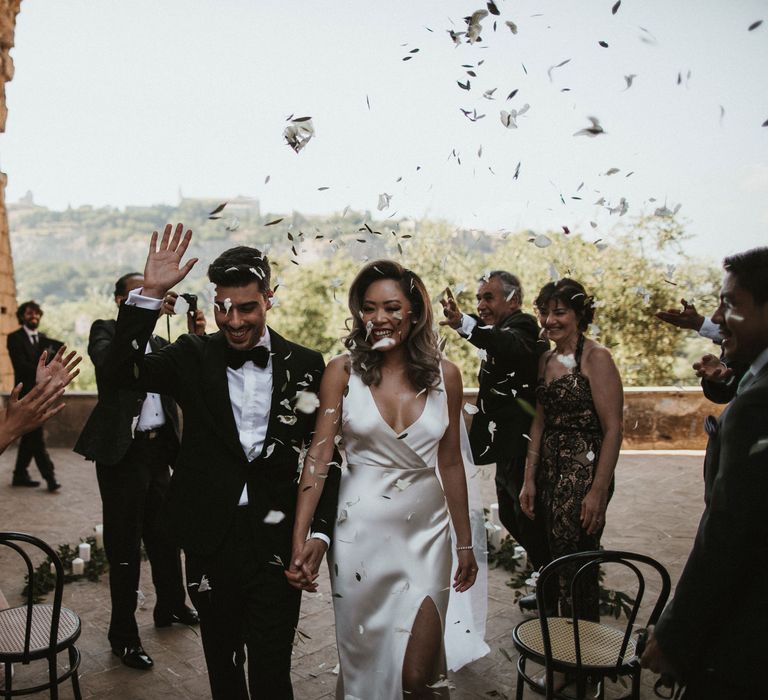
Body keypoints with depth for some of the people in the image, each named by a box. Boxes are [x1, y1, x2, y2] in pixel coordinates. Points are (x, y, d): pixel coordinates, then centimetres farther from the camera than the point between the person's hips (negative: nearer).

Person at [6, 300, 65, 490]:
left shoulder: (43, 338, 16)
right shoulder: (15, 338, -3)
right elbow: (21, 365, -15)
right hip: (26, 393, -6)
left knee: (30, 436, 12)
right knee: (37, 437, -7)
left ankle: (20, 475, 23)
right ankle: (49, 476, -5)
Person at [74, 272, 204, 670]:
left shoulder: (158, 342, 14)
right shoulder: (106, 331, -2)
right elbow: (108, 360, -25)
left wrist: (197, 336, -11)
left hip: (158, 449, 6)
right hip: (122, 452, -6)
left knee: (164, 535, 18)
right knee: (125, 545, 3)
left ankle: (171, 607, 36)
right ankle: (123, 635, 16)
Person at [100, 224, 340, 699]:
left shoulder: (305, 365, -3)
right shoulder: (194, 357, 0)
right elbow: (120, 371, -13)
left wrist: (320, 531, -5)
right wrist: (150, 294, -22)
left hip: (277, 539, -1)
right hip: (210, 539, 2)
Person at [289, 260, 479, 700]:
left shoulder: (445, 375, -1)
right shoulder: (343, 372, -5)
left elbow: (451, 462, 6)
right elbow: (319, 457, -7)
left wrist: (465, 542, 11)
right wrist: (300, 541, -13)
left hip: (426, 531, 1)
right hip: (362, 531, -1)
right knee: (364, 659, 15)